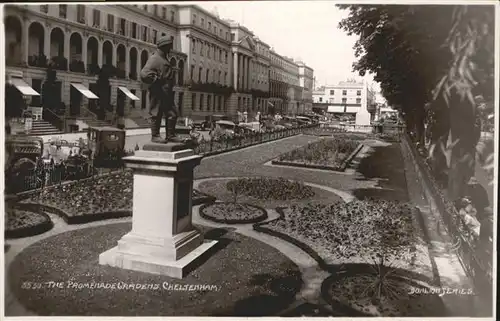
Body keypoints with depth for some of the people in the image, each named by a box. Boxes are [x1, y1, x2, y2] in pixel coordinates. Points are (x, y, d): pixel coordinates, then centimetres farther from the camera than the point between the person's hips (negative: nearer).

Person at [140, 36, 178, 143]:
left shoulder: (164, 59, 19)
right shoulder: (154, 59, -10)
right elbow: (144, 74, -21)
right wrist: (157, 80, -17)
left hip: (167, 93, 9)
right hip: (158, 93, -9)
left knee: (172, 114, 8)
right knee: (157, 114, -2)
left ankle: (170, 135, 15)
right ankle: (155, 136, 6)